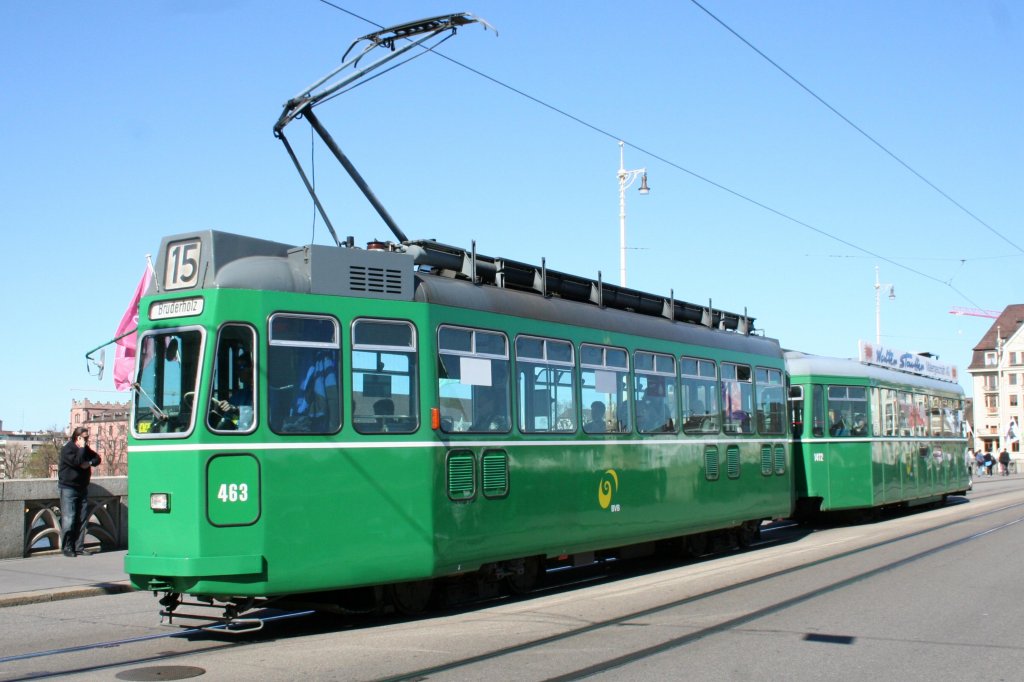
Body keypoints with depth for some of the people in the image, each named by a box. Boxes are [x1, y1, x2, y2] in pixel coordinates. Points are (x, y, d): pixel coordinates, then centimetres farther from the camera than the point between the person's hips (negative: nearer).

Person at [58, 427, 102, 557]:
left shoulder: (85, 449, 12)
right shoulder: (67, 449, -11)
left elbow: (97, 459, 12)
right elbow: (77, 461, -25)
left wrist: (89, 463, -7)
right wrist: (81, 448, -17)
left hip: (82, 488, 7)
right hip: (68, 488, -7)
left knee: (82, 520, 6)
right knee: (68, 519, -8)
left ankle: (79, 547, 11)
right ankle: (67, 548, -1)